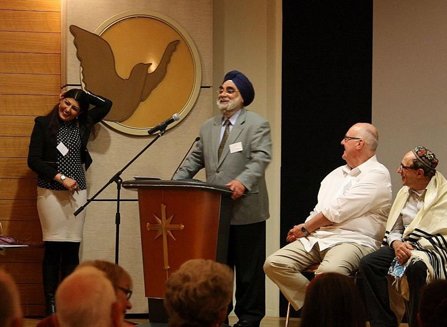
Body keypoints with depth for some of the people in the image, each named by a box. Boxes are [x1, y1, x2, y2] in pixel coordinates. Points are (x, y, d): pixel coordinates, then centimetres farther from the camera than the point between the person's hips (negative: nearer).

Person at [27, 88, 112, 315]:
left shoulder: (83, 124, 11)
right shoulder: (43, 124, 0)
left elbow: (106, 105, 18)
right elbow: (33, 160, -4)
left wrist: (83, 94, 8)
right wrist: (61, 178, -10)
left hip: (77, 192, 3)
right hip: (50, 192, -3)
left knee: (72, 249, 0)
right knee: (53, 248, -5)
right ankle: (51, 305, -3)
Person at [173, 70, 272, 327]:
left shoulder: (257, 125, -2)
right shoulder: (208, 127, 18)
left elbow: (261, 159, -15)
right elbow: (195, 161, 19)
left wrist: (243, 182, -30)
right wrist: (175, 184, 5)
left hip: (246, 210, -6)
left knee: (248, 269, 1)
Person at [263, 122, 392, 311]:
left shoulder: (377, 175, -3)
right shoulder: (337, 174, 25)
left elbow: (338, 211, -9)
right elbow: (319, 210, 18)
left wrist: (305, 228, -1)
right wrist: (304, 229, -3)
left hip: (352, 240, -8)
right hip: (317, 238, 8)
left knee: (329, 271, -40)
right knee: (274, 264, -15)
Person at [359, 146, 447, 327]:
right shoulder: (404, 193, 15)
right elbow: (393, 229, 17)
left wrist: (415, 247, -17)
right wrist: (396, 244, -6)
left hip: (432, 250, -7)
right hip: (405, 246, 7)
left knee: (416, 268, -40)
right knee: (368, 264, -18)